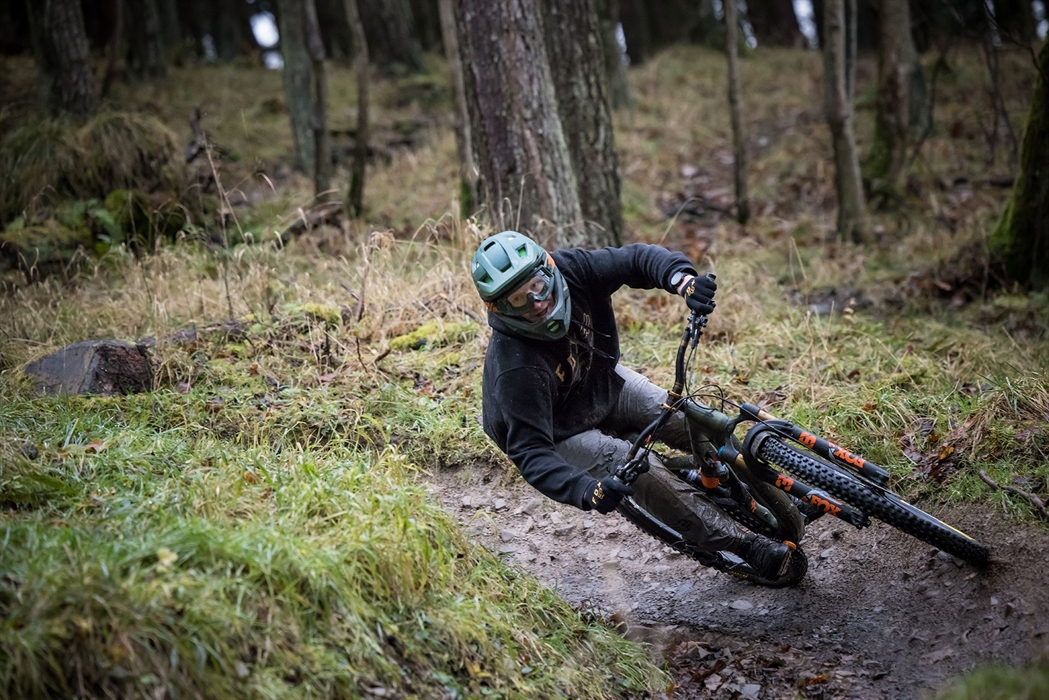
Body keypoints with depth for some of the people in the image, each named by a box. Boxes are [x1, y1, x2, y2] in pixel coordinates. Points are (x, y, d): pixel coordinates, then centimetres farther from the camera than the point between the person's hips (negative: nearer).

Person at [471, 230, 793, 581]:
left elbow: (636, 258, -22)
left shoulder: (569, 271, -25)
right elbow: (530, 451, -37)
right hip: (563, 433, -5)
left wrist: (682, 279, -43)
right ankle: (748, 546, -15)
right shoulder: (515, 367, -38)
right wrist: (586, 491, -52)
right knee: (642, 471, -25)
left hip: (604, 384, 6)